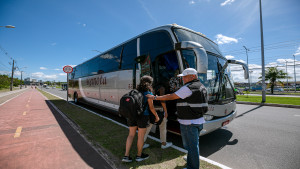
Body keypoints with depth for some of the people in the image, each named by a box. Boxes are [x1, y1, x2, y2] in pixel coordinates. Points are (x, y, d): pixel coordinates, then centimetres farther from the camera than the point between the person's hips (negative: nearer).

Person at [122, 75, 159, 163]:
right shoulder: (149, 93, -8)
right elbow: (151, 107, -6)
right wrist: (157, 116, 6)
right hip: (143, 116, -5)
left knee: (131, 134, 16)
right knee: (141, 136, 10)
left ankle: (126, 156, 19)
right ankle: (139, 155, 28)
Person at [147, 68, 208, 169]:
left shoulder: (188, 88, -20)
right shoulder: (201, 87, 11)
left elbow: (171, 97, -18)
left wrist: (155, 98, -10)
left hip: (189, 123, -10)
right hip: (199, 120, 10)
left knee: (191, 145, 6)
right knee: (194, 144, 25)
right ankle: (192, 159, 44)